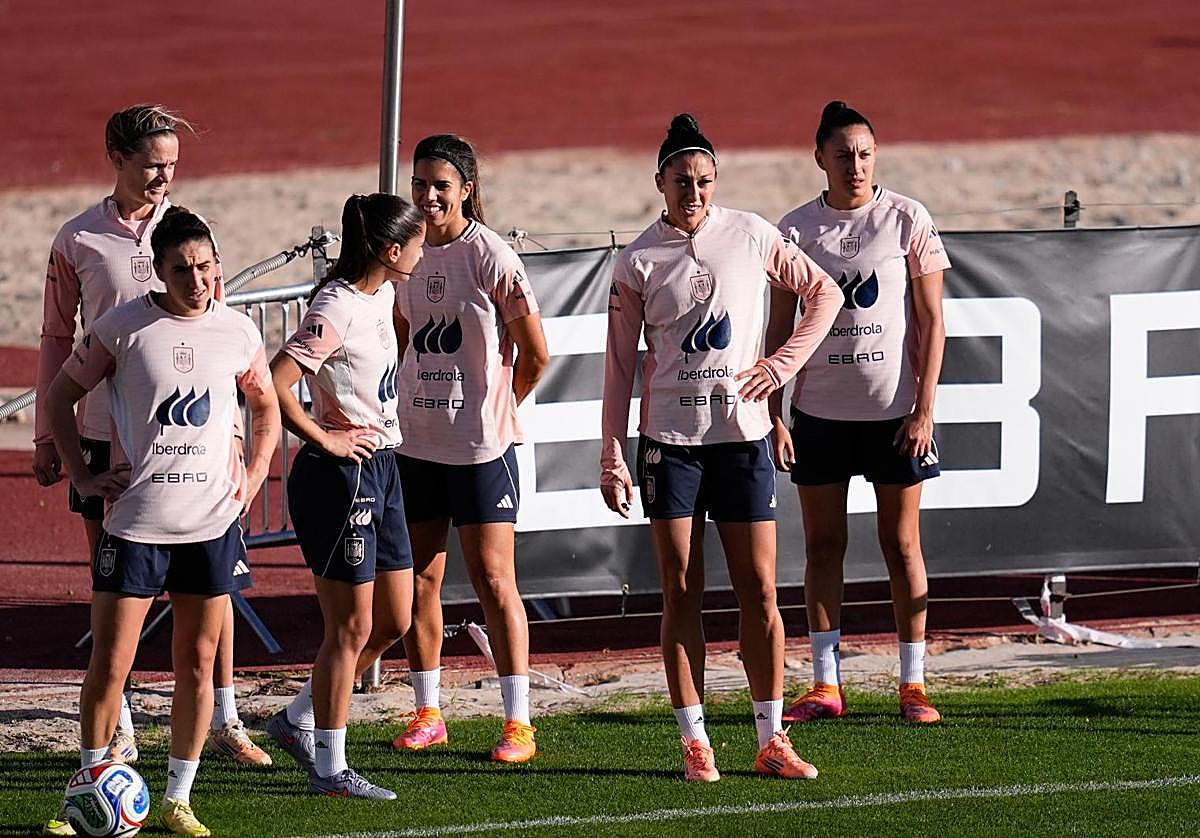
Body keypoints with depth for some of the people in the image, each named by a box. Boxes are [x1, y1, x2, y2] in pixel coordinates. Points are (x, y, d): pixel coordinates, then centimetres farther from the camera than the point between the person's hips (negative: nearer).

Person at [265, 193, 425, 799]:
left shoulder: (382, 295, 9)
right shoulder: (336, 311, -19)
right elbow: (273, 386, -29)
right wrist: (323, 438, -18)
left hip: (381, 470, 9)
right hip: (340, 476, -9)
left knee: (394, 620, 13)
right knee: (352, 627, -2)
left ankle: (298, 721, 27)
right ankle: (330, 770, 8)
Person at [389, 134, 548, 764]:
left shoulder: (490, 257, -11)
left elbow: (535, 355, -6)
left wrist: (494, 406, 7)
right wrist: (413, 403, 15)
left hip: (481, 447, -6)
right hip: (414, 444, 6)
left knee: (494, 580, -4)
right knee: (419, 580, 8)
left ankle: (518, 722, 0)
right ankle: (427, 714, 18)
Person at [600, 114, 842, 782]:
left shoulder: (751, 236, 1)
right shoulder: (639, 261, -1)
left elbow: (825, 293, 12)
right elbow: (621, 364, 2)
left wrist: (784, 364, 1)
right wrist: (613, 457, -2)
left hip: (742, 432, 0)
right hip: (669, 437, 0)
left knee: (759, 592, 0)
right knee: (681, 592, 1)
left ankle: (772, 740, 7)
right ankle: (695, 743, 6)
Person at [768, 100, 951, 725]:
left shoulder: (908, 221, -3)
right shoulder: (796, 230, 2)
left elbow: (931, 322, -2)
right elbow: (780, 329, 6)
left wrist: (924, 409, -9)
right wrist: (772, 415, 1)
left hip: (895, 409, -2)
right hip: (819, 409, 2)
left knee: (901, 543, 3)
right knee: (822, 545, 4)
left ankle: (913, 685, 9)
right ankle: (825, 686, 10)